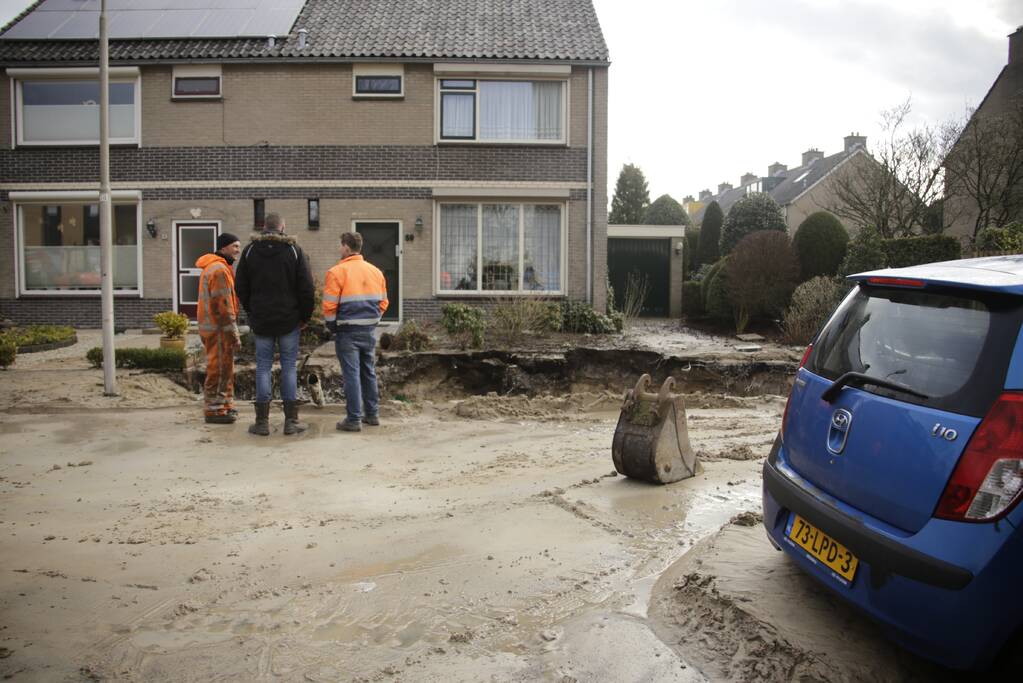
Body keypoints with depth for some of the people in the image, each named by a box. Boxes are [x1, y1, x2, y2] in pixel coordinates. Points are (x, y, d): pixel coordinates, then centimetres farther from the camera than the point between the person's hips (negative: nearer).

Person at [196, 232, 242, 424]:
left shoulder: (213, 267, 18)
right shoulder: (220, 270, -16)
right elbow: (222, 305, -21)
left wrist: (232, 330, 23)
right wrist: (233, 333, -18)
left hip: (211, 326, 11)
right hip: (219, 329, -11)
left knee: (225, 368, 17)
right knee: (219, 370, -5)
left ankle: (225, 406, 26)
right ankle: (214, 410, 1)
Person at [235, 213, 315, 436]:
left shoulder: (250, 250, 4)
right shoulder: (293, 250, -3)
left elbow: (241, 288, 7)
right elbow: (307, 288, -6)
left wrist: (251, 312, 17)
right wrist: (305, 315, 4)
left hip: (260, 319, 2)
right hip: (289, 319, -2)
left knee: (263, 367, 6)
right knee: (289, 366, 4)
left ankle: (262, 421, 7)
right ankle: (291, 420, 5)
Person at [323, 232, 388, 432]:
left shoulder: (337, 272, -10)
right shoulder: (375, 271, 8)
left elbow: (329, 305, -12)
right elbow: (383, 302, 10)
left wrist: (331, 325, 3)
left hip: (348, 331, -5)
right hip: (369, 330, 5)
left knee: (351, 374, -2)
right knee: (369, 372, 15)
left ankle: (354, 419, 0)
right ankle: (372, 414, 21)